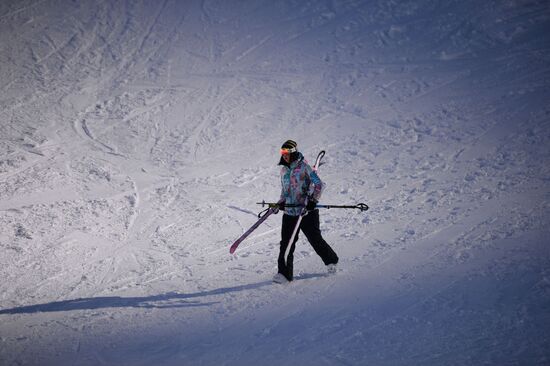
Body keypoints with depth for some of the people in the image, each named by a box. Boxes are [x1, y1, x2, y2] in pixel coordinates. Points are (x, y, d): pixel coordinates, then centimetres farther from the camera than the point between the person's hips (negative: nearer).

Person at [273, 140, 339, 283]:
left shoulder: (304, 166, -9)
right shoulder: (284, 170, 11)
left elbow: (319, 184, -13)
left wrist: (313, 200, -23)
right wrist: (280, 203, 8)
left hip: (307, 211, -5)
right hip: (289, 211, 5)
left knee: (315, 239, 4)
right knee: (286, 243, -4)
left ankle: (331, 261, 30)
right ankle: (284, 273, -2)